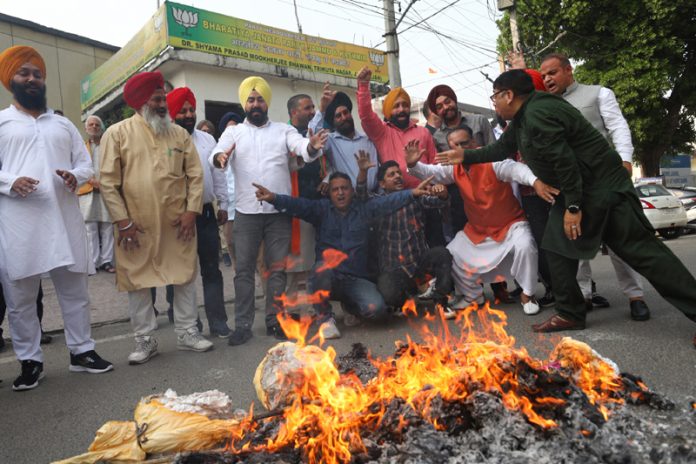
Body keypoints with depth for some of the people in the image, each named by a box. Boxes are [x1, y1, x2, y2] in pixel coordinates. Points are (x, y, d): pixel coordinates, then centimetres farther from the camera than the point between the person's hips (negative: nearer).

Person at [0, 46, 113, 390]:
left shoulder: (63, 124, 19)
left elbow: (87, 163, 15)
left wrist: (75, 175, -7)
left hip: (64, 219, 3)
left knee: (74, 290, 8)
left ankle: (81, 351, 20)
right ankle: (30, 361, 16)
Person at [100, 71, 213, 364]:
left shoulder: (179, 133, 7)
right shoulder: (117, 134, -1)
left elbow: (194, 174, 5)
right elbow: (108, 181, -5)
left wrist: (191, 210, -6)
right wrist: (122, 220, -10)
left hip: (177, 222, 2)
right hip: (136, 226, -2)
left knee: (185, 276, 9)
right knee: (138, 281, 7)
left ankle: (187, 332, 24)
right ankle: (144, 340, 22)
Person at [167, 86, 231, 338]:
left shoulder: (207, 139, 10)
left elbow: (218, 174, 12)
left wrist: (223, 204, 9)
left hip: (206, 212, 4)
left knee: (211, 269, 6)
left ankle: (218, 321, 12)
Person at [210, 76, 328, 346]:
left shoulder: (284, 130, 8)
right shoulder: (233, 133, 8)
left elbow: (302, 146, -10)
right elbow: (215, 155, -8)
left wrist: (312, 146, -35)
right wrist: (220, 158, -34)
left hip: (279, 212, 0)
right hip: (246, 212, 0)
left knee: (277, 269, 7)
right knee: (244, 270, 4)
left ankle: (274, 321, 18)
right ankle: (243, 325, 13)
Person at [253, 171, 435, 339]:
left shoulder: (364, 209, 9)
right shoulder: (322, 209, 6)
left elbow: (389, 201, -3)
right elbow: (297, 205, -10)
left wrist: (412, 193, -18)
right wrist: (273, 197, -28)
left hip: (356, 279, 1)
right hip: (328, 279, -1)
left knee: (376, 309, -23)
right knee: (322, 268, -36)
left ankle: (350, 306, 17)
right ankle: (325, 317, -8)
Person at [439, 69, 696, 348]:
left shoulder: (537, 114, -22)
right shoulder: (522, 118, 11)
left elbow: (564, 161, -25)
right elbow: (501, 149, 25)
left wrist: (573, 207, -21)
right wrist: (465, 157, 28)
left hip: (604, 188, -10)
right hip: (576, 191, 10)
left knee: (641, 250, -9)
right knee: (558, 248, 9)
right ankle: (570, 314, 17)